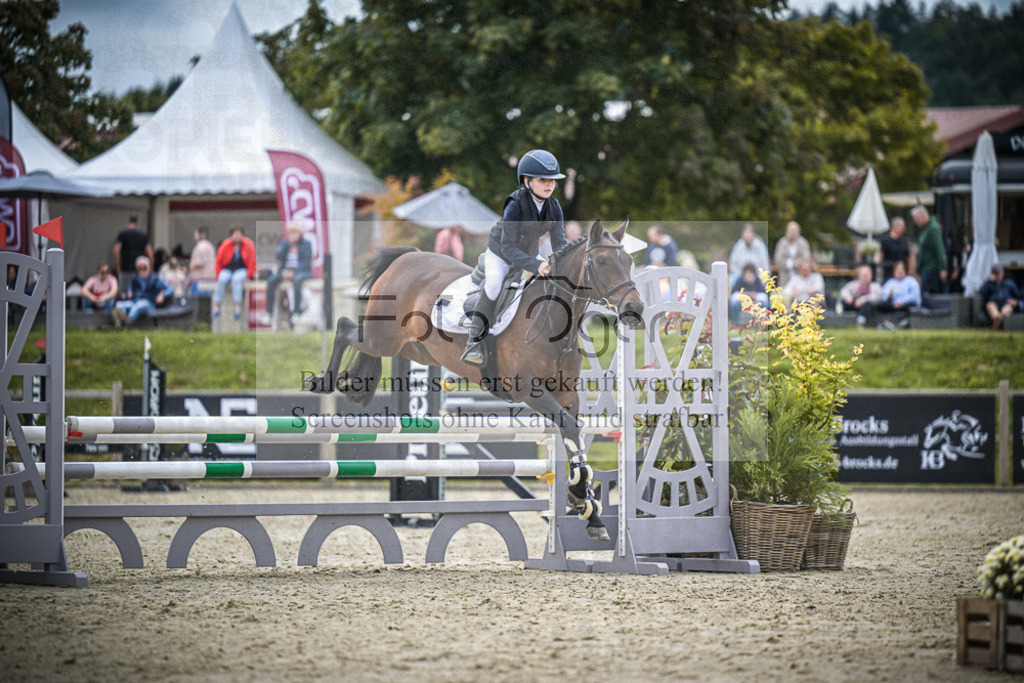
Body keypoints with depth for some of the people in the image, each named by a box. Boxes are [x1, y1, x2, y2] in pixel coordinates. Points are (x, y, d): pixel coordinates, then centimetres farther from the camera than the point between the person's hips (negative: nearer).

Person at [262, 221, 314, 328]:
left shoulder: (306, 244, 2)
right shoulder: (284, 242, 11)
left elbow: (306, 262, -7)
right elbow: (279, 258, -2)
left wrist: (294, 272, -20)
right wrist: (287, 243, -10)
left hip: (302, 271, -4)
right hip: (285, 270, 4)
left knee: (297, 280, -40)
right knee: (271, 281, -26)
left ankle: (296, 312, -38)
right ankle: (269, 312, -24)